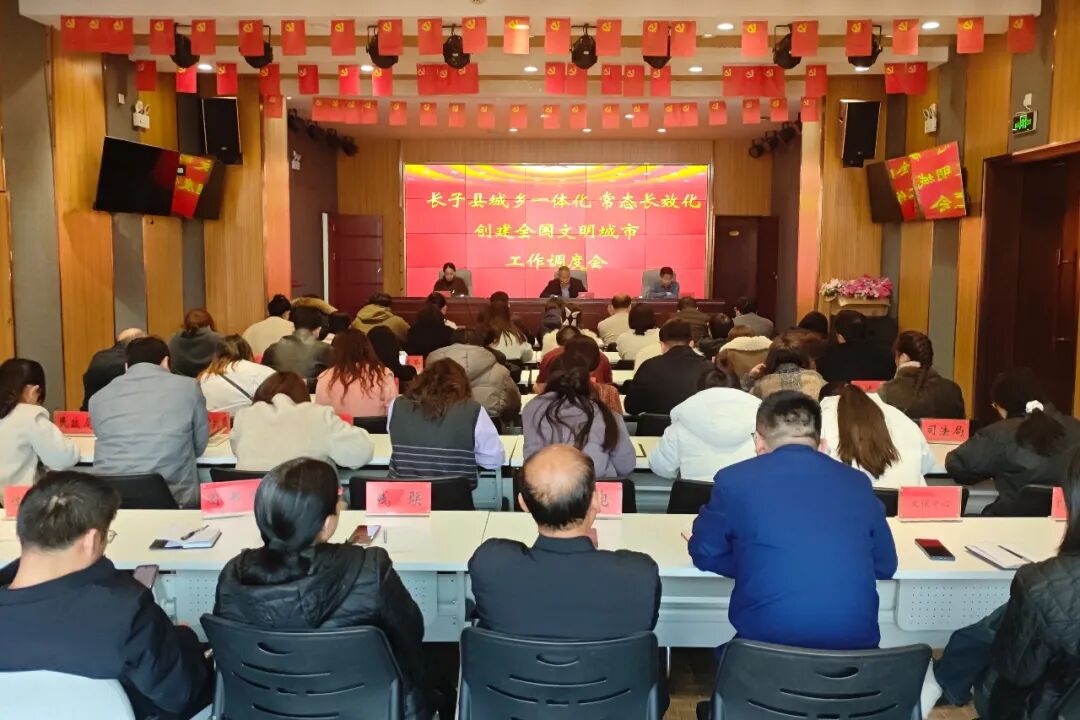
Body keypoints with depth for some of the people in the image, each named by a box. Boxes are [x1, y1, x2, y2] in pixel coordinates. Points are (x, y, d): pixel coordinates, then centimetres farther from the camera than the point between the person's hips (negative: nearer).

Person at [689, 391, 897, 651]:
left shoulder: (734, 479, 1)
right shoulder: (857, 482, 9)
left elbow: (705, 553, 13)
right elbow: (885, 565, 20)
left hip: (768, 641, -3)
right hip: (854, 641, 3)